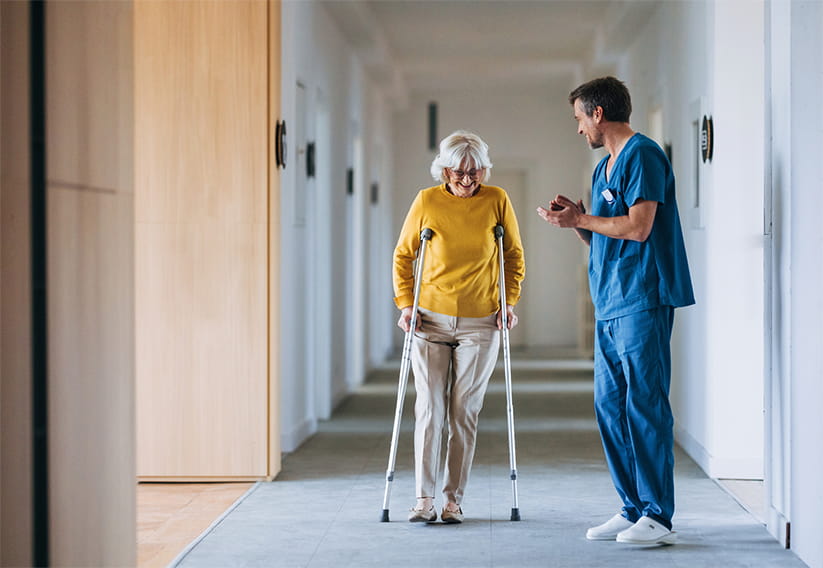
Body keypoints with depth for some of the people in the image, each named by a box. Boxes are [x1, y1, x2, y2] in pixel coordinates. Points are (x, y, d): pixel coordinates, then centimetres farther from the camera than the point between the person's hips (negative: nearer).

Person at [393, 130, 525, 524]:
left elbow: (514, 255, 10)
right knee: (429, 409, -6)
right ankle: (424, 499, -4)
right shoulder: (426, 202, -2)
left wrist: (509, 302, 1)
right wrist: (406, 304, -1)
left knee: (465, 412, 2)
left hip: (479, 324, 0)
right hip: (431, 319, 0)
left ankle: (454, 498, 10)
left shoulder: (497, 201, -1)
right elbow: (402, 255, 8)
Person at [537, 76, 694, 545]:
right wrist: (578, 220, 6)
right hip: (610, 307, 10)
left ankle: (658, 517, -5)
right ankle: (633, 509, 15)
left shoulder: (642, 155, -9)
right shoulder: (604, 168, 20)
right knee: (611, 407, 9)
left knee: (645, 406, -9)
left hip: (643, 304, -10)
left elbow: (638, 228, -18)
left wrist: (581, 219, -8)